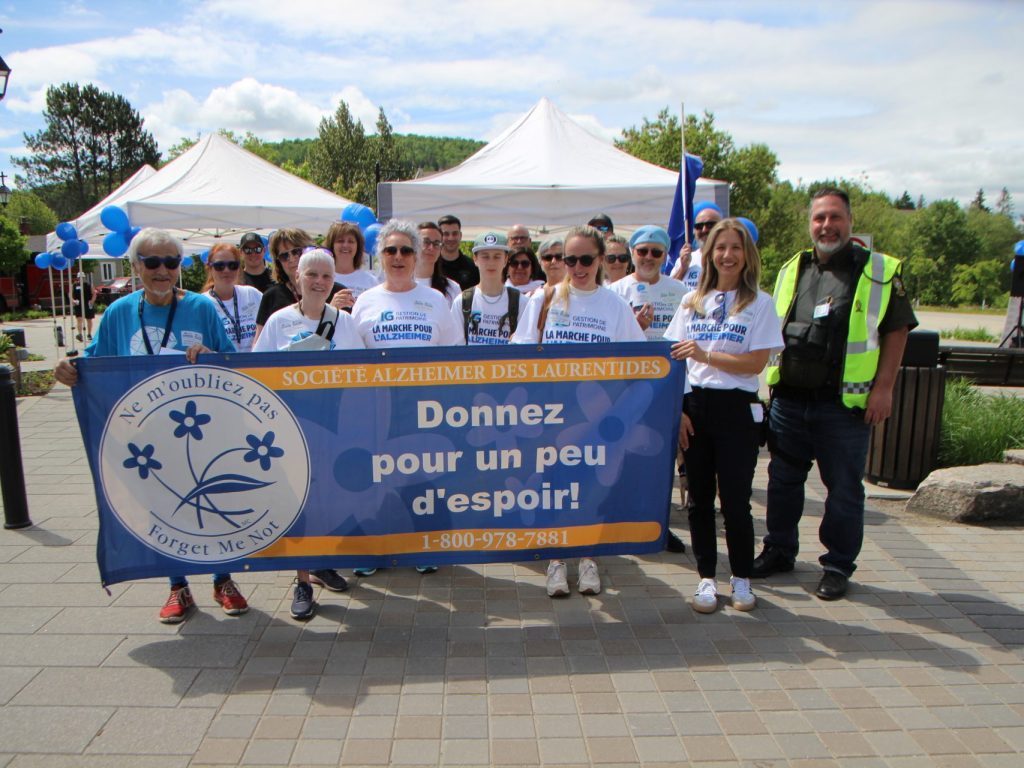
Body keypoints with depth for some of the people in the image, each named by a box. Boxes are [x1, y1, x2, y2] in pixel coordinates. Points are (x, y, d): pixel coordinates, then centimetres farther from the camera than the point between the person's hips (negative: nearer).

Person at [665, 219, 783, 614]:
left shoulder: (759, 303, 0)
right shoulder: (692, 301, 10)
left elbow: (756, 362, -8)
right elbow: (675, 360, 7)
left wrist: (705, 355, -18)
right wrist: (678, 410, -2)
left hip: (737, 408, -3)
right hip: (694, 406, 3)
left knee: (735, 499, 2)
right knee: (699, 498, 8)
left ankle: (741, 578, 21)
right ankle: (706, 578, 21)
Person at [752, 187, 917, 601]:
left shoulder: (880, 271, 0)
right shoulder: (791, 270, 12)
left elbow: (896, 330, 0)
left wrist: (883, 387, -7)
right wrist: (769, 381, 12)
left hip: (845, 404, -4)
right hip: (788, 399, 4)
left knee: (844, 489, 6)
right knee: (783, 481, 14)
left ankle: (838, 566, 21)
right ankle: (779, 551, 30)